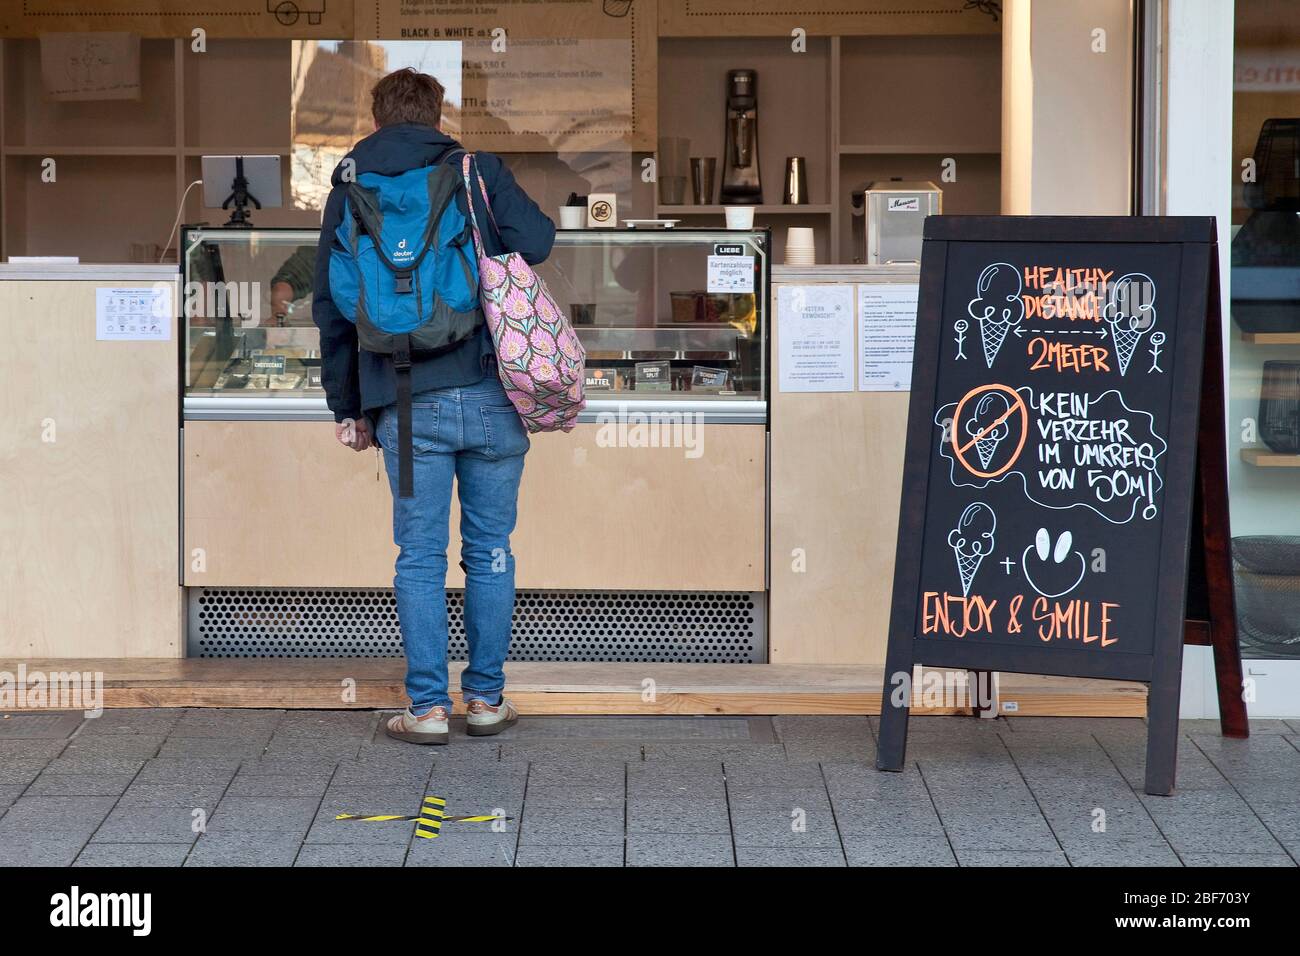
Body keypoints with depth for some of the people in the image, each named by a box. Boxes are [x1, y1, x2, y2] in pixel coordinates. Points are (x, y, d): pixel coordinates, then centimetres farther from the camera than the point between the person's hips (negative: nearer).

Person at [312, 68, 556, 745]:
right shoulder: (479, 171, 6)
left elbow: (330, 306, 11)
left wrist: (348, 408, 17)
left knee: (420, 556, 6)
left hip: (407, 403, 0)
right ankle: (486, 700, 16)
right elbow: (535, 241, -9)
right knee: (490, 550, 9)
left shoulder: (349, 190, 11)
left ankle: (428, 706, 6)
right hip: (493, 395, 0)